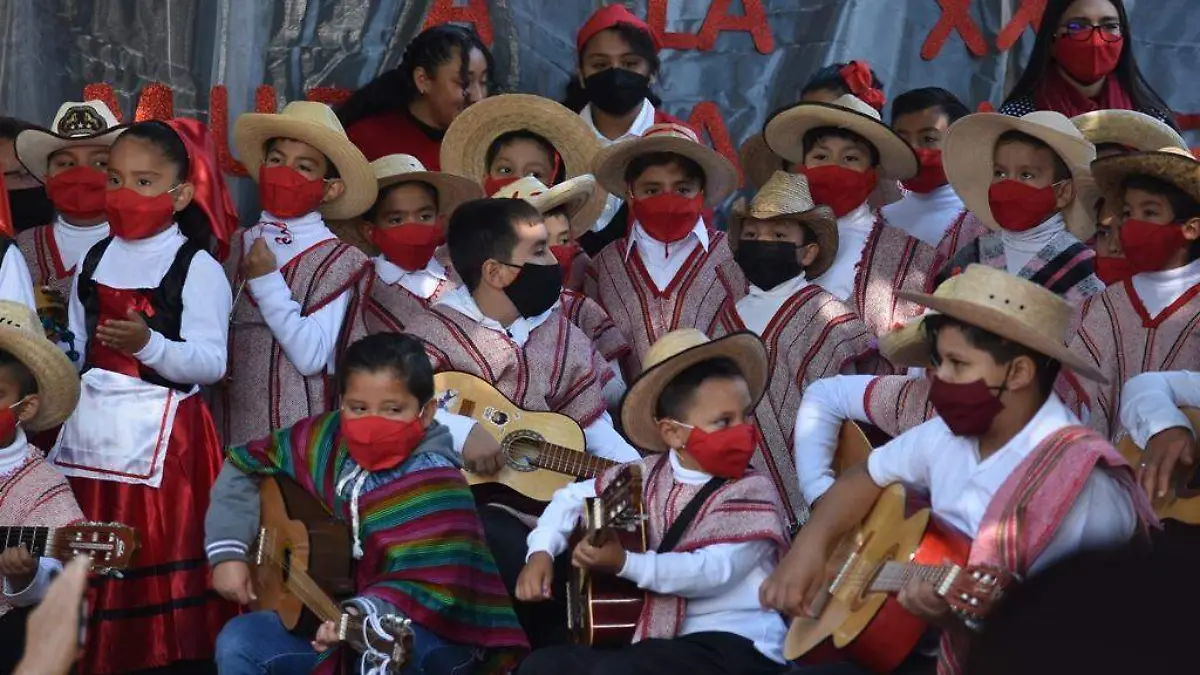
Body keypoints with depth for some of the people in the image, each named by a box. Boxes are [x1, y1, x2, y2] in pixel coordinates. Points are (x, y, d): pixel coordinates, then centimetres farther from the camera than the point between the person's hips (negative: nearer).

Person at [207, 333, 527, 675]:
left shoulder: (435, 488, -22)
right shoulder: (326, 439, -3)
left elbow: (425, 586, -29)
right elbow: (244, 466, 10)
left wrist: (363, 616, -46)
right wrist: (228, 551, 2)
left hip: (432, 637, -6)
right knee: (238, 641, -12)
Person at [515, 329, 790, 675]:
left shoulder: (752, 491, -7)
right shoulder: (649, 475, 9)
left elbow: (715, 569, -22)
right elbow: (572, 498, 22)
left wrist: (625, 563, -31)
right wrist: (542, 552, 4)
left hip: (736, 645, -6)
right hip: (660, 640, 6)